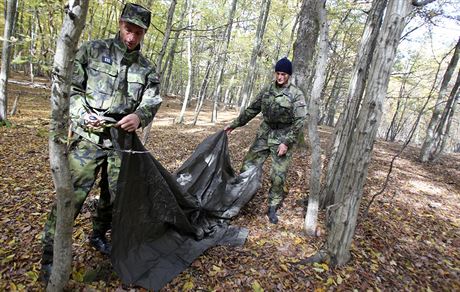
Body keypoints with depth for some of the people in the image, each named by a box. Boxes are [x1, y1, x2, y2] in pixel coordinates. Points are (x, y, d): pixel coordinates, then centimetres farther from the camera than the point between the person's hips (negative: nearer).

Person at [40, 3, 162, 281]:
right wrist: (83, 113, -18)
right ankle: (50, 255, 14)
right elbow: (69, 86, -1)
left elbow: (152, 101, 0)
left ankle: (98, 236, 39)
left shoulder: (147, 68, 7)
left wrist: (139, 115, -22)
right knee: (72, 194, -5)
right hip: (88, 138, -3)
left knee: (114, 194, 13)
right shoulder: (93, 50, -1)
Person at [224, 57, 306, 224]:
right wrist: (234, 125, 10)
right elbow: (252, 110, 10)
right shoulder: (267, 90, 3)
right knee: (248, 166, 4)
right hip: (265, 133, 4)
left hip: (283, 136, -4)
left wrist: (287, 142, -17)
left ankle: (272, 208, 16)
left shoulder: (296, 94, -9)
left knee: (278, 175, -3)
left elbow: (299, 121, -11)